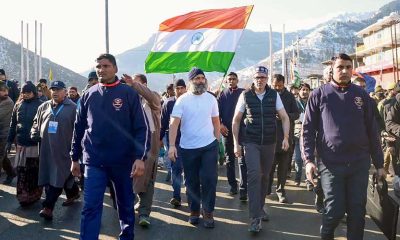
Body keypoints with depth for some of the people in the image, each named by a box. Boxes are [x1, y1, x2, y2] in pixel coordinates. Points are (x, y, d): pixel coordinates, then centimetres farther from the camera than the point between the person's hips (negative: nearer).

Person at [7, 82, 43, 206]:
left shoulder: (40, 105, -5)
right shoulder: (18, 105, 7)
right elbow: (13, 124, 11)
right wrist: (9, 140, 9)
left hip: (35, 144, -3)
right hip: (21, 143, 3)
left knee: (34, 171, 6)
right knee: (21, 171, 4)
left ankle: (34, 195, 20)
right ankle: (23, 195, 14)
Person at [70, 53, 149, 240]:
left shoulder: (129, 93, -4)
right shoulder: (89, 95, 5)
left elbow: (141, 127, -8)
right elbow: (79, 128, 10)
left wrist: (140, 157, -17)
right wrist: (74, 158, 11)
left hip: (123, 160, -1)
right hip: (94, 161, 2)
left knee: (126, 204, 14)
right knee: (91, 207, -2)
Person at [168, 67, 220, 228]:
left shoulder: (211, 98, 3)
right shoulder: (182, 100, -6)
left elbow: (216, 121, 11)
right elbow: (174, 123, -12)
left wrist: (217, 141, 6)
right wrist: (172, 145, -22)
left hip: (209, 146, 1)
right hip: (188, 148, -1)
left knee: (209, 180, -1)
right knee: (192, 182, 11)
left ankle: (208, 212, 15)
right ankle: (194, 211, 28)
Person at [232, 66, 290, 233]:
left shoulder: (274, 95, 0)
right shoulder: (245, 95, -3)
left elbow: (284, 117, 2)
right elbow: (236, 120, 2)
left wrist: (286, 137, -11)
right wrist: (236, 143, -2)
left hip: (269, 142, 3)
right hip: (251, 142, -2)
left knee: (264, 176, 14)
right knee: (254, 175, -13)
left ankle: (260, 207, 33)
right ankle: (255, 217, -9)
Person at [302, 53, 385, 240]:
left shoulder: (362, 95, 8)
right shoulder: (319, 94, 0)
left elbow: (372, 132, 10)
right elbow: (308, 129, -2)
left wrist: (379, 164, 9)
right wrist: (308, 159, -12)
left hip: (359, 163, 3)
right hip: (331, 164, -2)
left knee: (357, 210, 8)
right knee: (335, 210, 1)